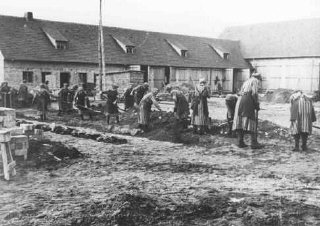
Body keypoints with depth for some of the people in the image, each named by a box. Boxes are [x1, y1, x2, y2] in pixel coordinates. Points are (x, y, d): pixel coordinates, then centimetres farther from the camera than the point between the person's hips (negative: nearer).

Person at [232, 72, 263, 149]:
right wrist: (257, 105, -4)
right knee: (252, 121, -7)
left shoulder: (246, 82, 28)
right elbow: (254, 93, -9)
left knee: (241, 122, 5)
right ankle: (254, 143, -12)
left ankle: (240, 142, 2)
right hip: (249, 101, -7)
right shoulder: (255, 81, 5)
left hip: (240, 100, 7)